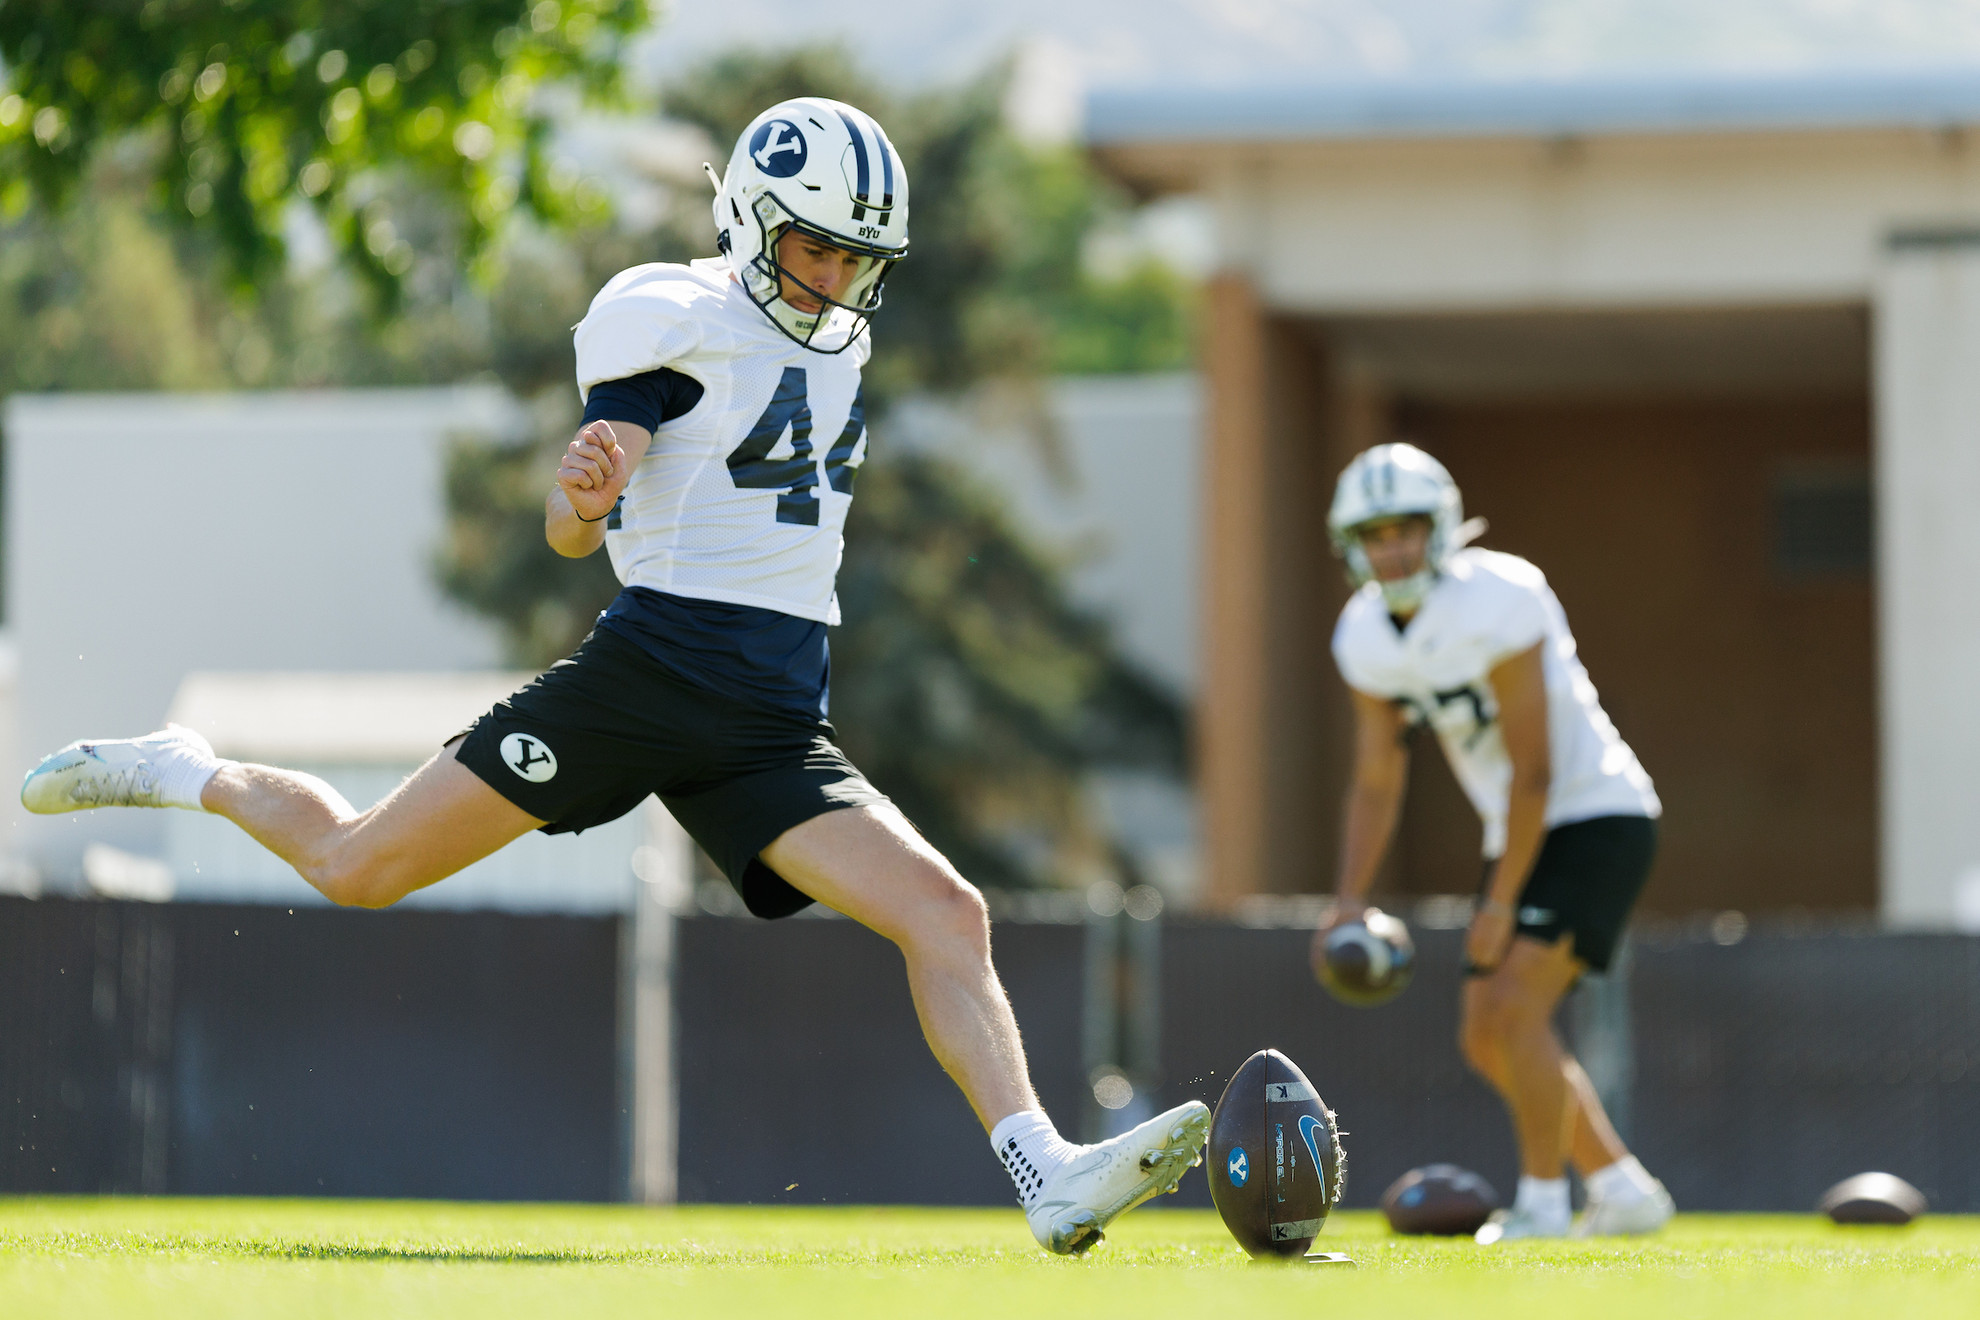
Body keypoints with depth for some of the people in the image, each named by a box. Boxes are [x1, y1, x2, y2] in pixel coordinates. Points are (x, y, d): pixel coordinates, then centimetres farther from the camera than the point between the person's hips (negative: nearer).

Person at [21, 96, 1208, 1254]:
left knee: (948, 916, -15)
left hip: (776, 726, 6)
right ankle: (185, 775, 28)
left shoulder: (841, 343, 18)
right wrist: (587, 494, -32)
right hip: (650, 670, -6)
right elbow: (569, 533, -12)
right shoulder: (681, 319, -6)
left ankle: (1050, 1178, -22)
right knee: (358, 870, 0)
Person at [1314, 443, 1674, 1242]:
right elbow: (1377, 780, 8)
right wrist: (1351, 902, -5)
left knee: (1514, 1005, -20)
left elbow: (1534, 770, -22)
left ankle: (1542, 1203, -10)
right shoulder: (1366, 639, 0)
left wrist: (1501, 902, -20)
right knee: (1489, 1041, 8)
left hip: (1597, 819, -8)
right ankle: (1623, 1190, 20)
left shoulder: (1495, 603, -23)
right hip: (1521, 837, 8)